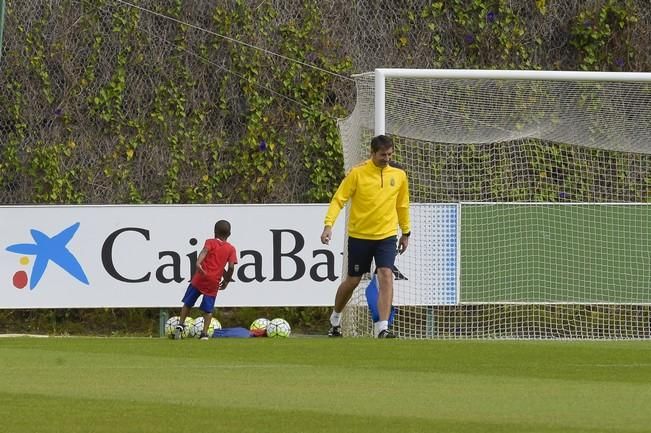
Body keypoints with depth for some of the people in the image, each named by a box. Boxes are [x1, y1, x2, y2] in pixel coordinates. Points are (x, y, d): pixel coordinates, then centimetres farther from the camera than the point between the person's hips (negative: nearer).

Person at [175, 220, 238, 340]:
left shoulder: (210, 242, 4)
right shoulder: (231, 249, 7)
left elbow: (205, 250, -18)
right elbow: (231, 267, -1)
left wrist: (198, 262, -36)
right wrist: (226, 280, 13)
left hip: (200, 278, -1)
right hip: (214, 282, 1)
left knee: (188, 303, 13)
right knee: (208, 309, 8)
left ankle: (181, 325, 7)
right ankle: (205, 332, 0)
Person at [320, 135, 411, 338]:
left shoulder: (399, 175, 1)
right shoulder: (357, 173, -9)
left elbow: (402, 205, 15)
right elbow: (338, 200, -9)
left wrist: (405, 232, 20)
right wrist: (328, 224, -21)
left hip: (387, 236, 1)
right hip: (359, 236, -1)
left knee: (386, 276, -18)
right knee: (352, 281, 9)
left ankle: (382, 328, -21)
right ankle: (335, 319, 34)